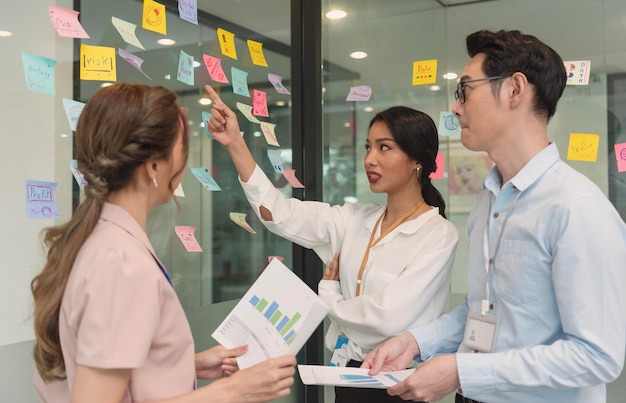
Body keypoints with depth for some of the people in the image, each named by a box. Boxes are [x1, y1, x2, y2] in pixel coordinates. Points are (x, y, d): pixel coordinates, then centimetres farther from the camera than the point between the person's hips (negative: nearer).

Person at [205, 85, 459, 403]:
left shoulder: (439, 235, -14)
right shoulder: (354, 219, 2)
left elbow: (390, 317, -22)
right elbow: (279, 213, -8)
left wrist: (329, 296, -5)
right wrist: (235, 144, -16)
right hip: (350, 374, 5)